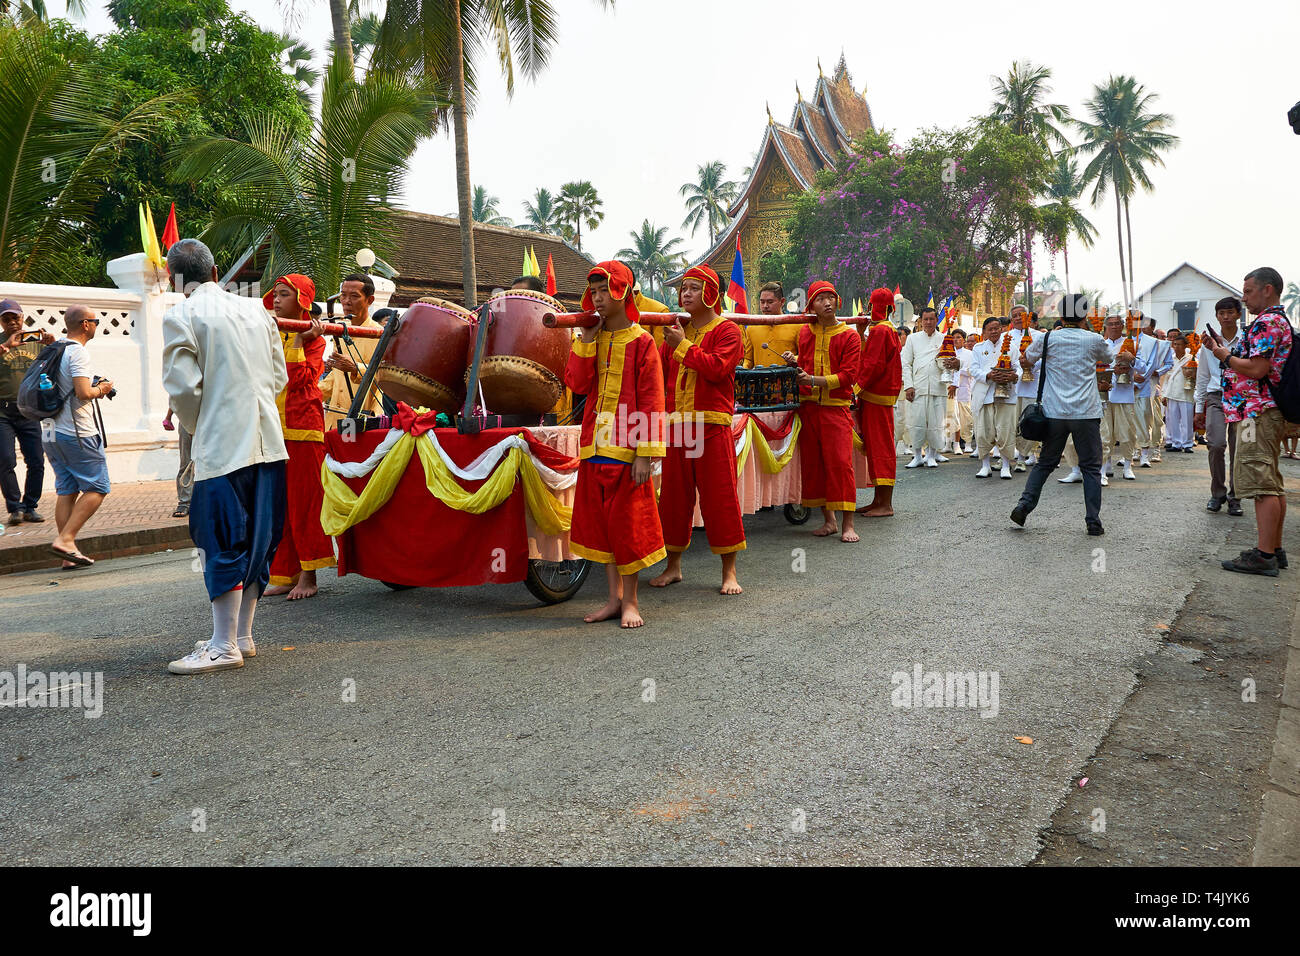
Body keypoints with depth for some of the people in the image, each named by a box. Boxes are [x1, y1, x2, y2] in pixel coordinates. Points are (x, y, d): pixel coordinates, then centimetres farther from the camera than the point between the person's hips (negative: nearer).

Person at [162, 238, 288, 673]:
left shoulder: (180, 316, -6)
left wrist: (195, 427, 7)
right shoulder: (256, 310, 12)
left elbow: (182, 386, -11)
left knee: (222, 541, -1)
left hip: (222, 446, -6)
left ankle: (224, 645, 3)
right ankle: (242, 634, 22)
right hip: (267, 441, 6)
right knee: (255, 539, 12)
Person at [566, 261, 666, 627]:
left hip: (626, 447, -6)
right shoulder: (591, 339, 13)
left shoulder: (641, 341, -4)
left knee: (627, 522, 0)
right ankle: (614, 598, 21)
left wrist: (645, 454, -15)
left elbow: (651, 401, -9)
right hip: (594, 445, 6)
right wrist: (587, 340, -6)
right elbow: (577, 383, 1)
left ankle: (630, 601, 13)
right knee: (599, 521, 10)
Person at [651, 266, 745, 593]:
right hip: (677, 425, 5)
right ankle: (673, 566, 20)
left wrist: (683, 346, -13)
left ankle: (729, 572, 5)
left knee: (719, 496, -4)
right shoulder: (675, 331, 19)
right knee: (674, 496, 8)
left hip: (713, 425, -5)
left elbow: (717, 368, -16)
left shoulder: (727, 330, 1)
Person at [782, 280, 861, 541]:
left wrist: (814, 380, -17)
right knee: (813, 463, 6)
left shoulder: (849, 336, -1)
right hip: (807, 407, 5)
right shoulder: (805, 332, 12)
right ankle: (828, 520, 16)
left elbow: (848, 375, -9)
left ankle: (848, 524, -6)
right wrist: (794, 361, 6)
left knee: (840, 463, -10)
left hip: (836, 407, -4)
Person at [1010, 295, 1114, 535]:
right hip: (1086, 414, -2)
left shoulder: (1047, 339, 0)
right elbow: (1108, 357, 21)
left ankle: (1024, 504, 1)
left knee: (1045, 463, 14)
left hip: (1054, 413, 2)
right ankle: (1093, 521, 4)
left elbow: (1029, 357, 21)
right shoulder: (1094, 340, -1)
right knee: (1091, 467, 6)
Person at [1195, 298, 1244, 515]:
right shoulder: (1209, 342, 10)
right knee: (1216, 444, -15)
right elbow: (1202, 376, 15)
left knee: (1237, 450, 0)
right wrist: (1199, 408, 15)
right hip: (1216, 397, 1)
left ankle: (1234, 498, 12)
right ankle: (1218, 493, 2)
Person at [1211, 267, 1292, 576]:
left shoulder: (1265, 322, -14)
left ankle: (1264, 556, -11)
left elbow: (1257, 368, -23)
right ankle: (1275, 549, 19)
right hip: (1270, 411, 11)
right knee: (1272, 484, 13)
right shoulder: (1281, 321, 21)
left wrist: (1227, 357, -7)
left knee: (1261, 483, -11)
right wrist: (1229, 351, 14)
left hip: (1257, 412, -11)